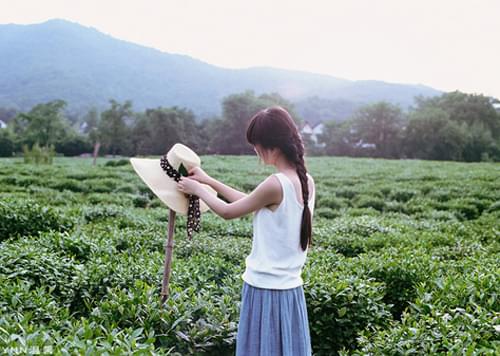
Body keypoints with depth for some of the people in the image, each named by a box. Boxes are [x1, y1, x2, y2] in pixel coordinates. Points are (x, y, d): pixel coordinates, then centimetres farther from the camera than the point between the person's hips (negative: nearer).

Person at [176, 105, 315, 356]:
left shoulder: (275, 184, -22)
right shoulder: (307, 181, 3)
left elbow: (228, 212, -7)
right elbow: (252, 203, 14)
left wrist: (196, 189, 9)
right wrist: (209, 181, 17)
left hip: (265, 290, -7)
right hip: (289, 288, 7)